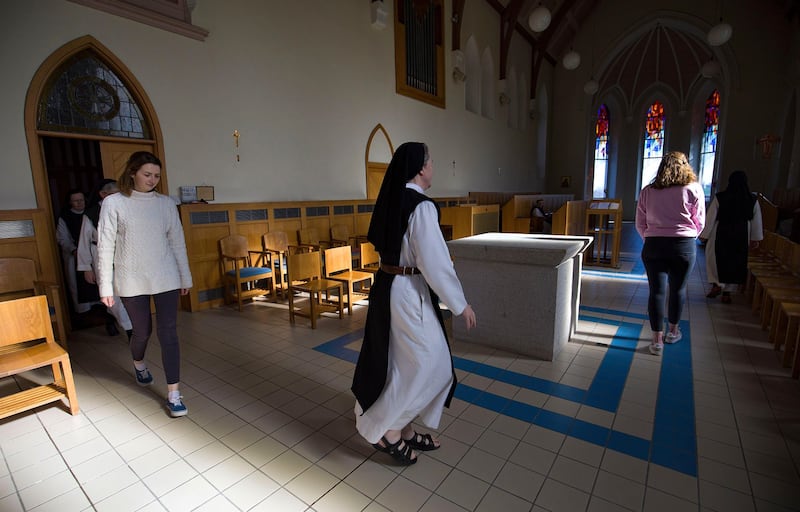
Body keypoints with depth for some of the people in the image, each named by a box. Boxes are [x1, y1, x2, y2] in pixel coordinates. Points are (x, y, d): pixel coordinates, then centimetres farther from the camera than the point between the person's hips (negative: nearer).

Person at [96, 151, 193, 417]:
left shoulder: (166, 203, 3)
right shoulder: (114, 203, -3)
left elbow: (177, 242, 6)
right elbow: (105, 246, -3)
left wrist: (185, 276, 7)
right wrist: (105, 286, -4)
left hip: (166, 278, 1)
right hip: (132, 280, -1)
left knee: (168, 333, -2)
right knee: (142, 330, 13)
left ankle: (173, 393, 5)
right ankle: (139, 363, 49)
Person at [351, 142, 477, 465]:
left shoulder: (392, 201, 8)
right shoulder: (421, 206, -19)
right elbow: (435, 263, -20)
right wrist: (461, 305, -10)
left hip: (387, 287, 10)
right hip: (408, 293, -9)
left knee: (401, 362, 19)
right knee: (428, 364, 5)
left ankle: (404, 430, 35)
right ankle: (387, 429, 16)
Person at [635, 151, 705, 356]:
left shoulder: (647, 191, 2)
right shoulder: (694, 189, -1)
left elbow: (640, 225, 4)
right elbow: (699, 223, 2)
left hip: (653, 246, 0)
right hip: (683, 246, 0)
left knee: (656, 290, 3)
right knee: (678, 289, 15)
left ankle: (657, 340, 5)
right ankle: (673, 332, 32)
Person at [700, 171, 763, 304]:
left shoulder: (719, 198, -12)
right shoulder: (752, 200, -1)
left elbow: (710, 218, -9)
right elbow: (757, 222, 6)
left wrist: (704, 234, -1)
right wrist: (755, 238, 14)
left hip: (720, 234, -3)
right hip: (741, 237, 3)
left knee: (714, 259, 15)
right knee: (735, 262, 12)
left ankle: (716, 284, 0)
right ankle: (727, 292, 16)